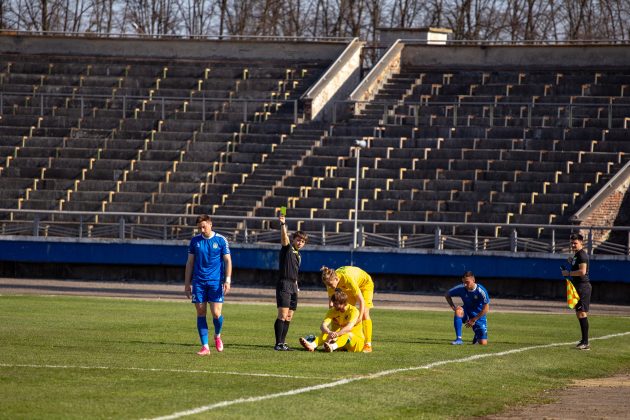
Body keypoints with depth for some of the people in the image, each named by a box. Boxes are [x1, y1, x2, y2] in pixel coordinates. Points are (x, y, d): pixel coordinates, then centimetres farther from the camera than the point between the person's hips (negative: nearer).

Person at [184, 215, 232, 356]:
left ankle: (217, 336, 22)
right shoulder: (195, 241, 7)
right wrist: (187, 283, 8)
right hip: (199, 282, 2)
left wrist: (227, 280, -9)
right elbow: (190, 263, 11)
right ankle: (205, 346, 3)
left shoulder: (221, 240, 0)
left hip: (216, 282, -2)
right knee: (201, 313, -1)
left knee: (216, 313, -8)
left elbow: (228, 261, 1)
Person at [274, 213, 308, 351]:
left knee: (289, 316, 7)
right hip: (284, 284, -8)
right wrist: (283, 224, -38)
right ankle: (278, 344, -16)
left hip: (293, 286, 8)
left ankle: (282, 342, 12)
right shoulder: (287, 248, -1)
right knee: (283, 315, -14)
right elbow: (284, 237, -21)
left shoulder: (298, 255, 21)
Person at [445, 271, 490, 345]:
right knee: (458, 310, -35)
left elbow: (486, 308, -17)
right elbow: (447, 295, 1)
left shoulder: (481, 291, -22)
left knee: (483, 343, -12)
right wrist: (453, 308, -12)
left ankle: (477, 336, 29)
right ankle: (458, 339, -29)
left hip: (478, 316, -2)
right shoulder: (461, 288, -15)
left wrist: (473, 320, -17)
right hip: (467, 313, 2)